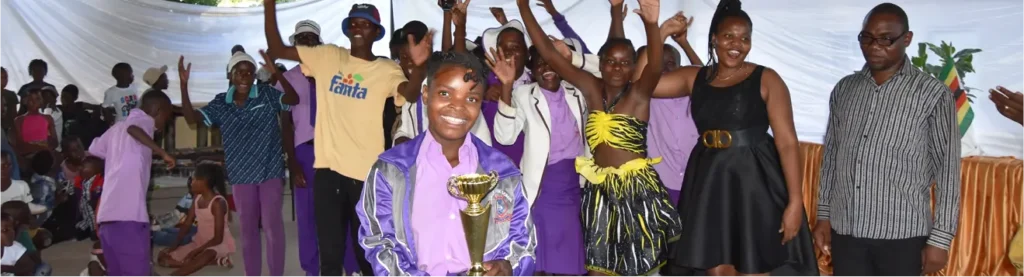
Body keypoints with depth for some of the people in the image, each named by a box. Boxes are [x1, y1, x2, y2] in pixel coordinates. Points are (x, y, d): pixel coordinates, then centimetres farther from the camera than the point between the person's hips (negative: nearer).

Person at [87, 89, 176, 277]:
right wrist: (162, 153, -21)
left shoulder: (117, 127, 23)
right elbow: (133, 128, -22)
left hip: (107, 213, 8)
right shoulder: (143, 119, 1)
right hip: (128, 214, -8)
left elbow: (93, 151, 29)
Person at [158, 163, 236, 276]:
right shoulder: (197, 199, 3)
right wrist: (174, 246, -7)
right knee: (164, 258, -4)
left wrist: (196, 252, -25)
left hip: (220, 244, -9)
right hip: (200, 242, 9)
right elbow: (186, 225, 5)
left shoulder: (218, 203, -20)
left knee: (208, 255, -42)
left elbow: (218, 238, -22)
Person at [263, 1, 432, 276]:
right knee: (329, 253, 11)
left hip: (367, 172, -2)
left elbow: (410, 94, -21)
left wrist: (419, 66, -43)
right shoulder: (327, 56, 7)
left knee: (367, 251, 12)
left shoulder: (387, 69, -2)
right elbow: (277, 49, 7)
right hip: (328, 168, 2)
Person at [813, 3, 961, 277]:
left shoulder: (933, 94, -4)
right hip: (845, 230, 3)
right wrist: (824, 215, 11)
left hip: (902, 235, -3)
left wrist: (940, 239, -7)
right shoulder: (844, 89, 7)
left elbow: (948, 170, -5)